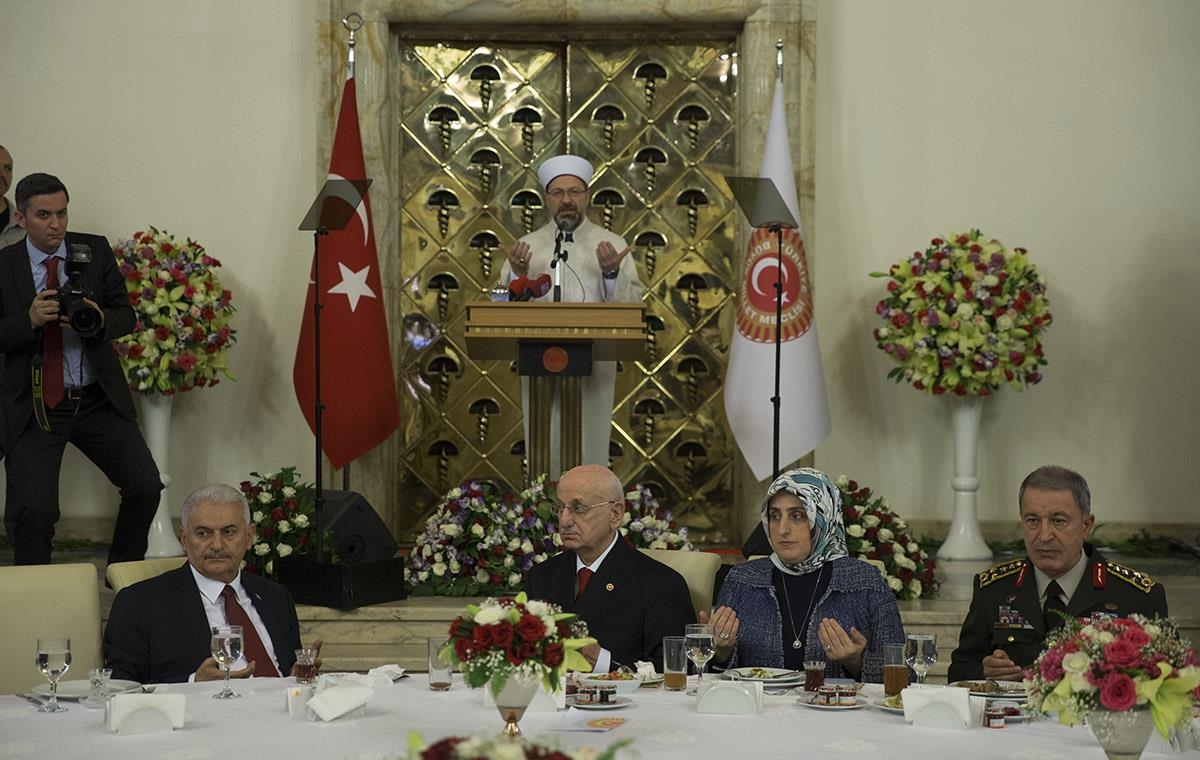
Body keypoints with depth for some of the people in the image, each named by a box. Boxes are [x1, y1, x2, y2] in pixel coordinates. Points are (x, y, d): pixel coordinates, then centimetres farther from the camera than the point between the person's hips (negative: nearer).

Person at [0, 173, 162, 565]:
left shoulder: (96, 251, 3)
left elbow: (126, 316, 2)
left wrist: (100, 319, -20)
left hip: (98, 399, 2)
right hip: (35, 405, -2)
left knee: (146, 487, -5)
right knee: (32, 509, -13)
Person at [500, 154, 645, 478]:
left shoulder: (612, 245, 6)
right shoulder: (527, 246, 8)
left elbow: (631, 306, -1)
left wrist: (613, 274, -18)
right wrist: (518, 275, -14)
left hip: (593, 365, -1)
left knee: (590, 450, 1)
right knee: (544, 452, 3)